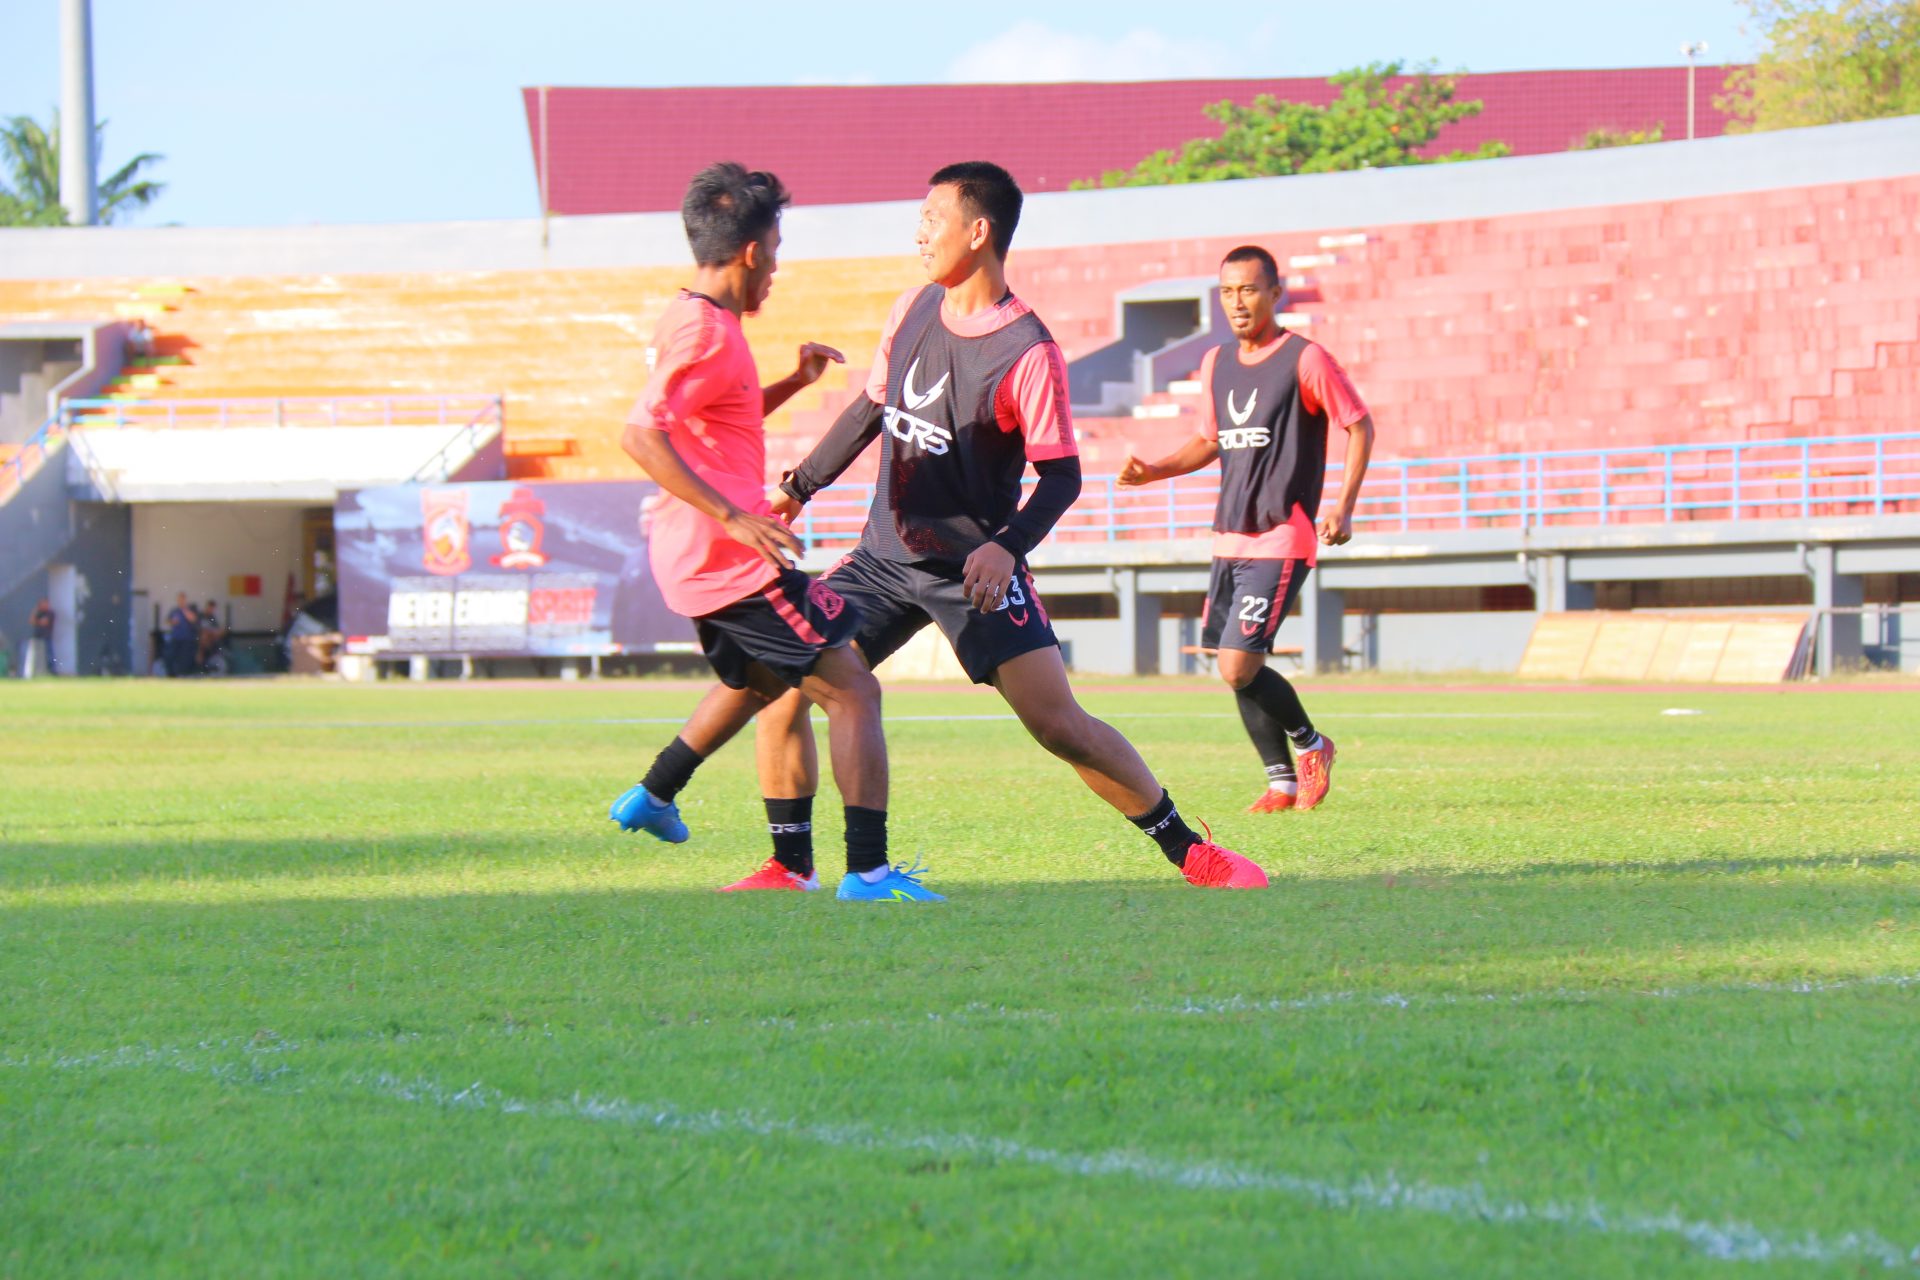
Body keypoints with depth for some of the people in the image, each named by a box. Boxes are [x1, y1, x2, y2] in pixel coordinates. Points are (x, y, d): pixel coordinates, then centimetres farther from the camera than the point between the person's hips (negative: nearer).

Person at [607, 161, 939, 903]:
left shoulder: (698, 322, 15)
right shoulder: (705, 333, -17)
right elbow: (641, 436, -27)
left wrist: (794, 383, 16)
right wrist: (733, 516, -30)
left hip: (698, 556, 11)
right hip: (728, 561, -11)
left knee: (756, 680, 36)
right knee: (851, 691, -11)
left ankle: (652, 797, 45)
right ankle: (867, 869, -17)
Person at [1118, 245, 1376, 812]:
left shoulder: (1305, 360, -8)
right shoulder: (1216, 363, 13)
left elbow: (1359, 426, -4)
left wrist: (1344, 505, -14)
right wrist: (1152, 472, 8)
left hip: (1281, 541, -7)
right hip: (1229, 540, 7)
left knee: (1239, 669, -14)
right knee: (1236, 670, 6)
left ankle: (1311, 744, 11)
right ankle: (1283, 781, 17)